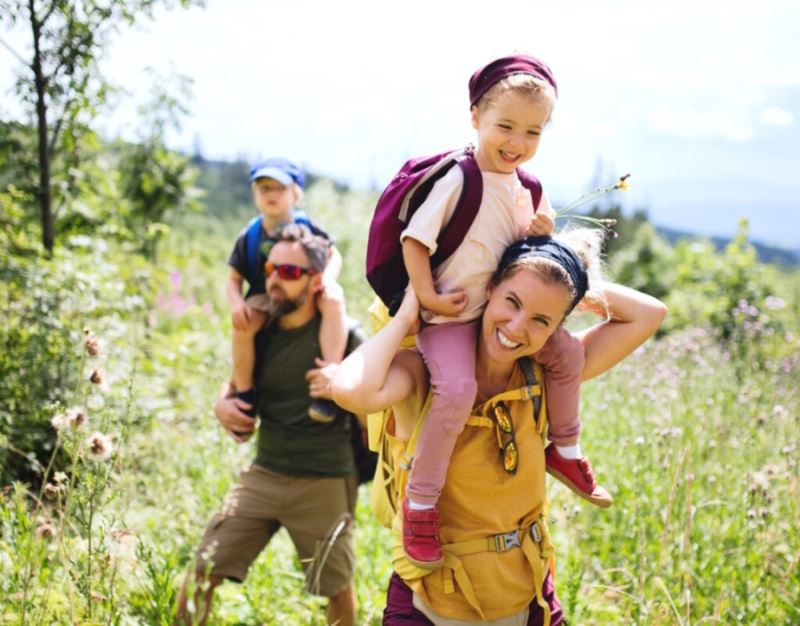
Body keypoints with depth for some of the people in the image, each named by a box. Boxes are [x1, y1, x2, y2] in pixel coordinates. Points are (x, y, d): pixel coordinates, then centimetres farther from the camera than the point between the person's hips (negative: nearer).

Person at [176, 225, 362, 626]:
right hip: (264, 476, 4)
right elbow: (237, 384, 22)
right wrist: (223, 404, -1)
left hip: (324, 483, -4)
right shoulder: (260, 332, 5)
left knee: (338, 589, 11)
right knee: (200, 576, -2)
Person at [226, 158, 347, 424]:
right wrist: (236, 303, -18)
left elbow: (334, 255, 6)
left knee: (334, 302, -34)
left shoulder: (307, 228, -1)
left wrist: (328, 278, -17)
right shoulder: (249, 237, 0)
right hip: (265, 299, 0)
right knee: (242, 325, -32)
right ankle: (245, 394, -12)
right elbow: (234, 279, 4)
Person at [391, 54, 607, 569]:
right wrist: (427, 298, -20)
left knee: (568, 351, 5)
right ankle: (420, 502, -15)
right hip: (448, 316, -8)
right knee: (457, 388, -30)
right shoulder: (457, 180, -17)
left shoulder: (525, 188, 7)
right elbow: (414, 239, -16)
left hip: (501, 308, 8)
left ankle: (565, 451, 26)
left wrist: (541, 232, -4)